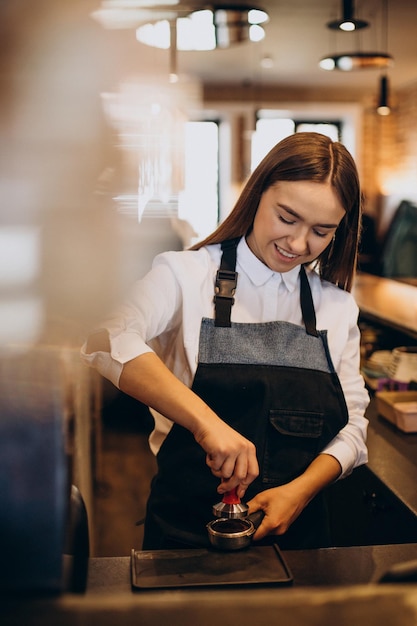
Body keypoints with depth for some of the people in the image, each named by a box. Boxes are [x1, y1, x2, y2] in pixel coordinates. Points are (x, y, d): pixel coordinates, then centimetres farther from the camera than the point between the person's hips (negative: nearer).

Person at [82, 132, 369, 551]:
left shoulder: (338, 306, 4)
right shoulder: (186, 274, -9)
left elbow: (351, 427, 4)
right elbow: (109, 343, -28)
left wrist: (300, 491, -12)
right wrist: (204, 419, -39)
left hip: (296, 531, 4)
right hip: (185, 532, -3)